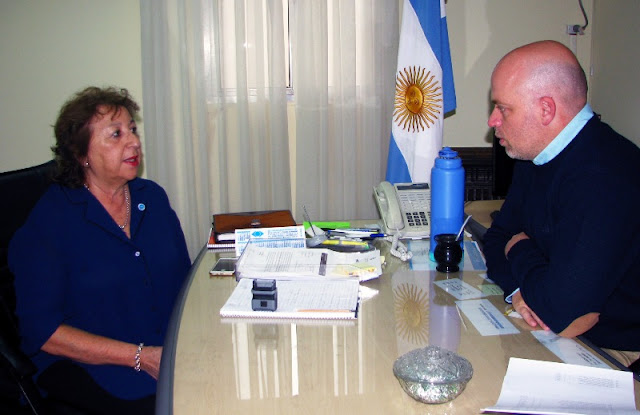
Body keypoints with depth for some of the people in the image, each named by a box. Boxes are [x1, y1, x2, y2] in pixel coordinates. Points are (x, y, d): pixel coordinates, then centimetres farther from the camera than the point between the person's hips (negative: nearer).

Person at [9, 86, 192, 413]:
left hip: (172, 351, 6)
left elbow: (184, 278, 14)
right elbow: (42, 331, -11)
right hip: (84, 366, -5)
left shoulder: (153, 197, 9)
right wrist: (139, 357, -18)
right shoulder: (49, 221, -9)